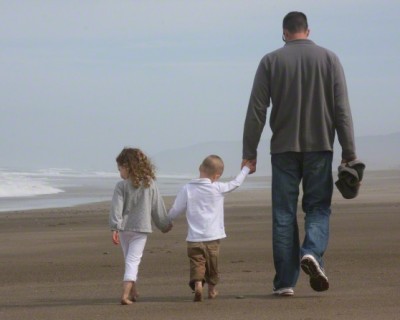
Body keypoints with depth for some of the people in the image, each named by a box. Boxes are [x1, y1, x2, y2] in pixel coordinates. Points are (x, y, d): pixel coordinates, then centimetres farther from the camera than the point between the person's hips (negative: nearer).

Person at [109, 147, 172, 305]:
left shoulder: (121, 186, -8)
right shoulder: (150, 184, 0)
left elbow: (116, 208, -14)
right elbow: (158, 207, 7)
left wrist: (115, 228, -16)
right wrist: (165, 224, 19)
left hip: (124, 228, 0)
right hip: (142, 228, 0)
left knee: (129, 259, 18)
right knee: (133, 261, -3)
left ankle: (132, 292, 29)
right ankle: (126, 294, -19)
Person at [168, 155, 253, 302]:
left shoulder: (187, 189, -2)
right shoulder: (218, 188, -5)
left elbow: (175, 211, 2)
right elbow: (236, 183, 11)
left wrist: (168, 220, 24)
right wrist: (246, 168, 28)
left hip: (194, 239, 0)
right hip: (212, 237, 0)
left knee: (197, 263, -4)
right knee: (212, 264, 18)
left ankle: (197, 284, -27)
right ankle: (212, 289, 31)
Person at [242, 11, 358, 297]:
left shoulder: (271, 61, 3)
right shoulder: (329, 59, 4)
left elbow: (256, 110, 0)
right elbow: (342, 110, 1)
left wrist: (249, 152, 3)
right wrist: (349, 152, 3)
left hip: (284, 148, 0)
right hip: (320, 146, 0)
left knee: (283, 214, 4)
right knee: (318, 206, 8)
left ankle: (285, 281, 1)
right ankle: (312, 252, -21)